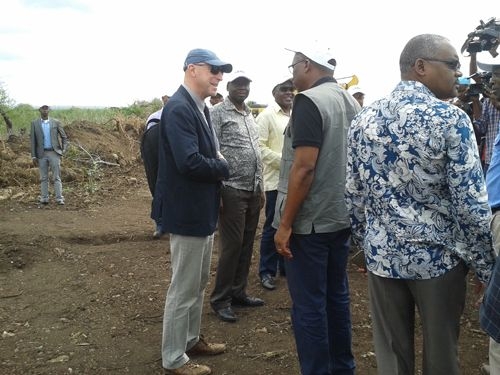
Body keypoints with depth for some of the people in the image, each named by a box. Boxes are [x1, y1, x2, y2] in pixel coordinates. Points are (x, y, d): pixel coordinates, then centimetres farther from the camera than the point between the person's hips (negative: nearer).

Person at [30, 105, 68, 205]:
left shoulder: (56, 122, 2)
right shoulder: (34, 123, 3)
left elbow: (64, 137, 8)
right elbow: (33, 140, 3)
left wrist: (64, 150, -3)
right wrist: (33, 156, -1)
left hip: (54, 153, -1)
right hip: (41, 154, 1)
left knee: (56, 177, -2)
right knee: (43, 178, 6)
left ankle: (59, 198, -3)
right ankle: (44, 198, 11)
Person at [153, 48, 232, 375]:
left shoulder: (200, 108, 10)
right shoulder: (179, 108, -20)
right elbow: (189, 162, -30)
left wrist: (218, 162, -3)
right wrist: (224, 167, -13)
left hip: (203, 210, 10)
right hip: (187, 212, -10)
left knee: (199, 282, 21)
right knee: (184, 287, 2)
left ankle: (192, 339, 38)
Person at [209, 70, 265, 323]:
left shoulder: (250, 115, 17)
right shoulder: (217, 113, -7)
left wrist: (260, 187, 17)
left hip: (253, 190, 7)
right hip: (232, 190, -7)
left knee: (246, 245, 12)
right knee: (231, 246, -3)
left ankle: (238, 292, 24)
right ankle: (220, 299, 9)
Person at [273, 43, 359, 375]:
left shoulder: (309, 101, -15)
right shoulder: (351, 102, 10)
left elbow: (304, 167, -22)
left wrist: (285, 223, -17)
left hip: (309, 220, -8)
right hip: (341, 216, 9)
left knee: (309, 304, 2)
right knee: (337, 296, 17)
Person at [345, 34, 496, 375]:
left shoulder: (365, 119, 1)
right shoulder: (451, 119, -14)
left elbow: (353, 194, 4)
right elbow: (471, 205, -15)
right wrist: (486, 267, -4)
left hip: (382, 254, 4)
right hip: (437, 256, -4)